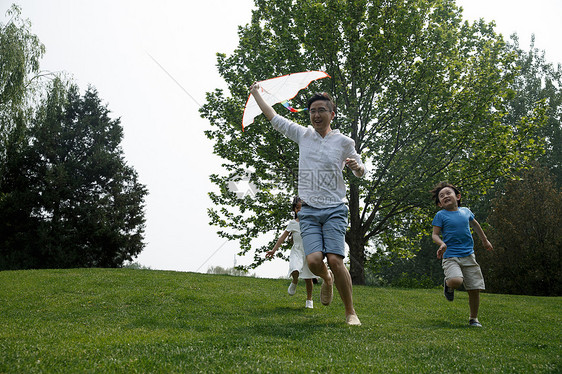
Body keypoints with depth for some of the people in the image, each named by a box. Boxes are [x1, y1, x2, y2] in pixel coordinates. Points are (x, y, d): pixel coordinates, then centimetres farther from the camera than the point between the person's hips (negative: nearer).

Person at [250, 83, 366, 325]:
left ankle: (351, 313, 0)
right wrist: (256, 93, 26)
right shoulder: (303, 135, 11)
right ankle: (327, 278, 20)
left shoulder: (344, 142, 5)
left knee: (335, 260, -17)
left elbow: (360, 172, 16)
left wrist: (356, 166, -8)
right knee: (313, 261, -17)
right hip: (309, 210, 2)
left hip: (334, 209, -2)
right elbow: (274, 118, 19)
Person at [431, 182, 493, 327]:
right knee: (456, 281, -30)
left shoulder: (466, 211, 11)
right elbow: (435, 234, -3)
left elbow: (475, 224, 30)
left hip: (468, 255, 4)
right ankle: (448, 285, 8)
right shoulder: (440, 215, -1)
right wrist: (442, 244, -24)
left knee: (475, 290, 1)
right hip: (450, 256, -4)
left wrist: (485, 240, 36)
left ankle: (473, 318, 23)